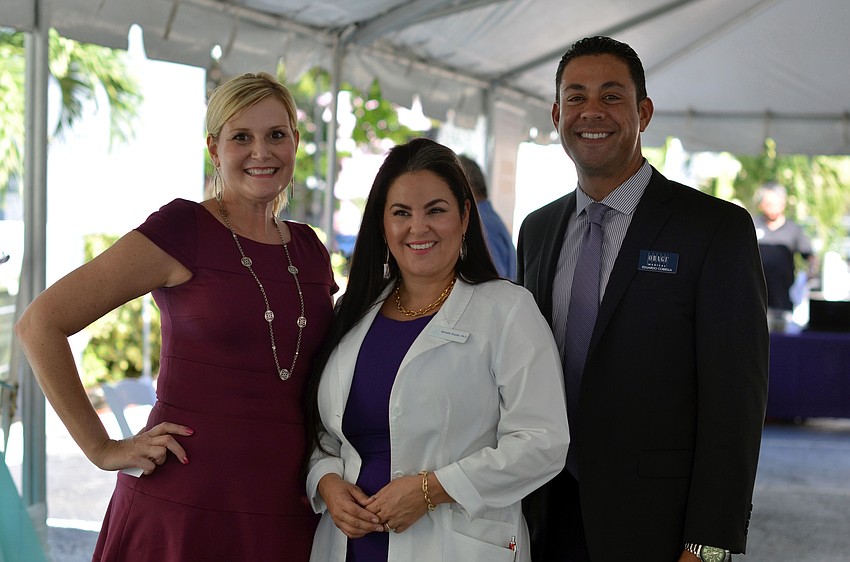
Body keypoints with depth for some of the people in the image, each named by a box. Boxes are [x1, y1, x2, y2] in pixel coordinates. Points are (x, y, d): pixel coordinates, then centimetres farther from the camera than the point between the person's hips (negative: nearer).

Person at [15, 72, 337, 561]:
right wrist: (103, 449, -10)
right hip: (181, 512, -5)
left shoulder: (310, 250, 10)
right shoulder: (182, 231, -7)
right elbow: (41, 324, -9)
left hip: (287, 515, 5)